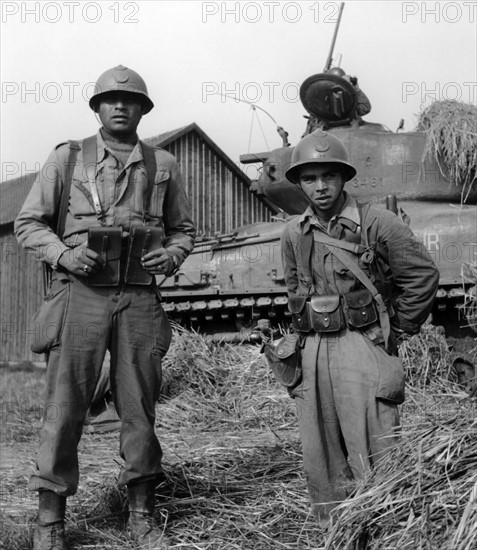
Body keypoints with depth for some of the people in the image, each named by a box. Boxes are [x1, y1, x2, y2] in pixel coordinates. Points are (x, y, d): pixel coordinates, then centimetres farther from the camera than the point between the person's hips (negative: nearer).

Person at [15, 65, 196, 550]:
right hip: (81, 293, -2)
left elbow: (183, 229, 19)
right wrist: (63, 255, -10)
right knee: (65, 404, -2)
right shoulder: (67, 157, 7)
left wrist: (171, 256, -2)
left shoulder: (163, 165, 12)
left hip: (140, 297, 2)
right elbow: (28, 222, 7)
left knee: (139, 405, 6)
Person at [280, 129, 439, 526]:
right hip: (312, 352, 5)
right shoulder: (294, 234, 8)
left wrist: (398, 329, 0)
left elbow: (423, 276, -3)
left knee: (373, 456, -5)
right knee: (321, 459, 12)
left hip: (363, 349, -5)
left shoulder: (376, 223, -7)